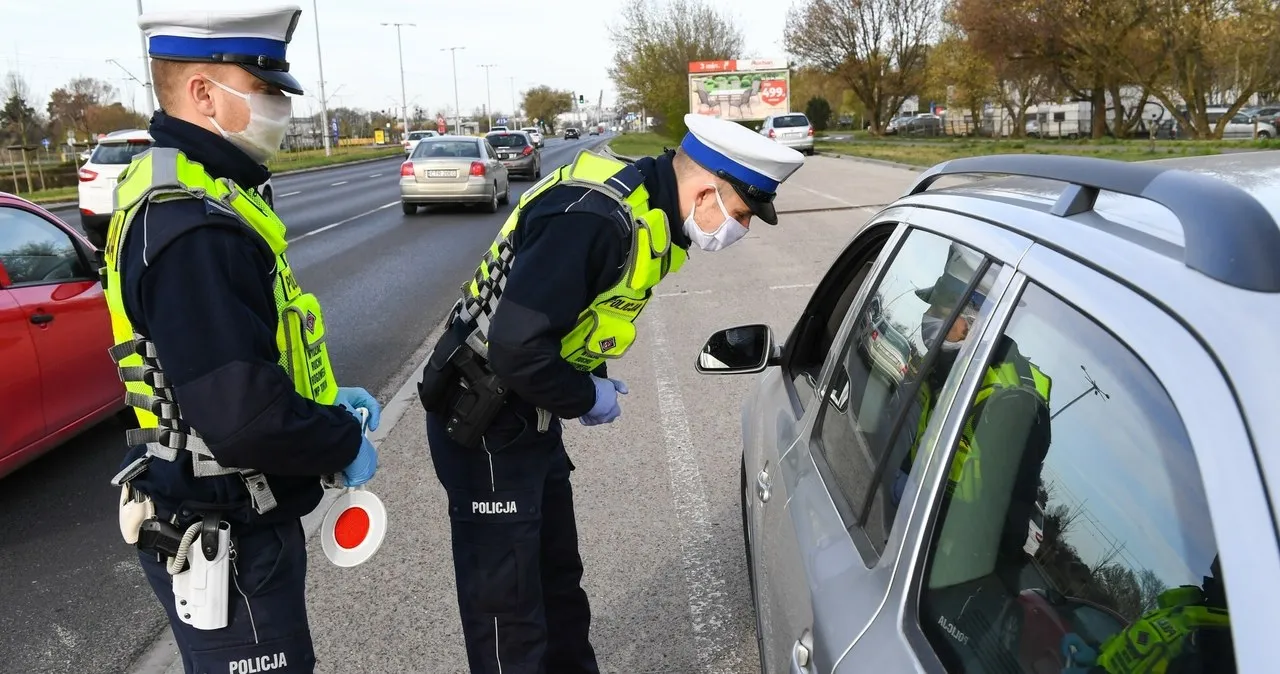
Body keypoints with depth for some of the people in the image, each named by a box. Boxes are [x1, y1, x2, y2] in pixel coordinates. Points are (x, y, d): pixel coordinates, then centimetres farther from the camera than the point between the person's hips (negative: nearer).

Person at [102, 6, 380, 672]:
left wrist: (326, 402, 9)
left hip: (233, 518, 10)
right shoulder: (192, 229, -28)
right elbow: (246, 421, -33)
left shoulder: (183, 191, 7)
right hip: (221, 541, -10)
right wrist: (345, 443, -16)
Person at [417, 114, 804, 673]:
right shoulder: (595, 216, -29)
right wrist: (588, 397, -16)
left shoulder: (647, 211, 2)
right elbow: (516, 347, -32)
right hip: (483, 425, -9)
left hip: (526, 415, 9)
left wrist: (593, 379, 2)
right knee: (507, 605, 2)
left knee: (558, 574, 22)